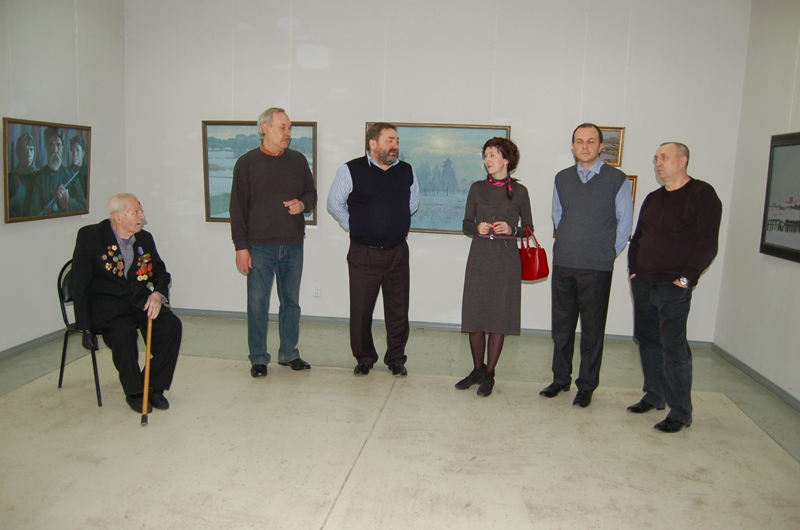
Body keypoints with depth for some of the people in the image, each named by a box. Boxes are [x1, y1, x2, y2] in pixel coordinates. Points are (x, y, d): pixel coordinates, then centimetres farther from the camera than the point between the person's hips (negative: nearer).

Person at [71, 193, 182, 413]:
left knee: (172, 324, -22)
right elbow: (79, 284, -7)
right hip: (105, 305, -4)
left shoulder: (144, 238, 9)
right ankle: (134, 393, -13)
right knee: (122, 331, -34)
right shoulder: (89, 236, -6)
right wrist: (86, 329, -13)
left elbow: (161, 272, 18)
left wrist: (158, 293, -7)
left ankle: (154, 387, -8)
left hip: (140, 301, 5)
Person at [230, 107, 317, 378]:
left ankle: (289, 354, 25)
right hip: (260, 247, -3)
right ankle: (258, 359, 16)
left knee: (291, 302, 11)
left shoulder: (298, 160, 8)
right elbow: (237, 208, -2)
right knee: (257, 304, 2)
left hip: (293, 246, 3)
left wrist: (303, 204, -7)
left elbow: (311, 193, 17)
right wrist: (241, 246, -7)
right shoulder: (247, 163, -1)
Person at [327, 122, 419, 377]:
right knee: (360, 310, 3)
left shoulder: (406, 171, 6)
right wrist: (353, 227, 6)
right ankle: (364, 358, 22)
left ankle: (396, 358, 24)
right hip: (363, 253, -3)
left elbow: (413, 202, 24)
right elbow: (334, 203, 5)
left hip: (398, 252, 3)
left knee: (398, 309, 8)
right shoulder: (351, 170, -6)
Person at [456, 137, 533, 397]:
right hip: (479, 257, 2)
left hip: (506, 259, -2)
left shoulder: (519, 191, 3)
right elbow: (467, 223, 12)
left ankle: (489, 374, 15)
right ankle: (477, 370, 21)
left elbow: (528, 228, 7)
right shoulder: (477, 188, 8)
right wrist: (477, 228, -9)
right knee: (475, 313, 3)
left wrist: (512, 229, -13)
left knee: (500, 316, 1)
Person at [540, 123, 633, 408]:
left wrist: (609, 253, 3)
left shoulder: (617, 179, -3)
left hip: (597, 268, -3)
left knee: (592, 329, 4)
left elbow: (625, 222, 3)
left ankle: (587, 386, 17)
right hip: (563, 264, 4)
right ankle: (560, 378, 25)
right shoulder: (562, 178, 9)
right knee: (561, 325, 11)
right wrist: (570, 244, 14)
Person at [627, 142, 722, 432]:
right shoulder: (652, 199, 16)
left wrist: (687, 277, -15)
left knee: (673, 347, -6)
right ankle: (654, 396, 26)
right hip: (643, 285, 7)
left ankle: (680, 413, 3)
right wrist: (633, 268, 11)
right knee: (647, 340, 12)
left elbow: (708, 243, -11)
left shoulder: (702, 194, -5)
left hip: (673, 288, -7)